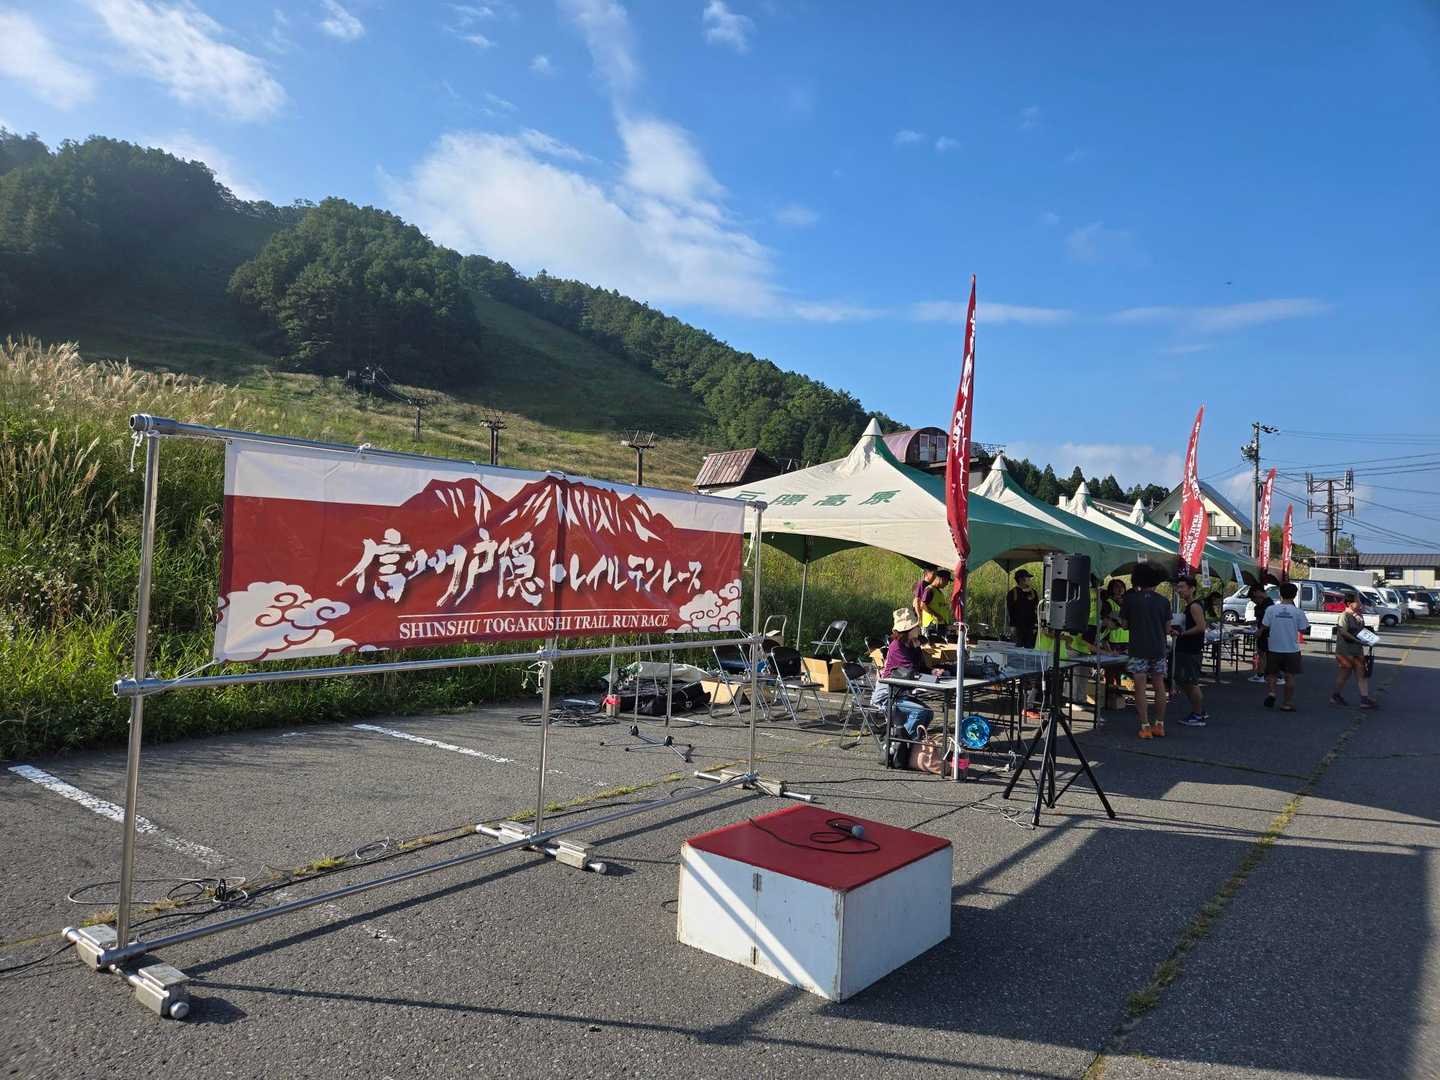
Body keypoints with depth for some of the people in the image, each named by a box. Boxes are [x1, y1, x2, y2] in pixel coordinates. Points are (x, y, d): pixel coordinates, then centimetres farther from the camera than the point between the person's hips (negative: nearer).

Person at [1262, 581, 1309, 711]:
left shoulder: (1271, 609, -8)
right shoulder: (1298, 612, -8)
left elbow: (1265, 626, -5)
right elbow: (1302, 630, 0)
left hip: (1274, 648, 0)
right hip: (1292, 649, 0)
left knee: (1271, 673, 14)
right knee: (1290, 676, 8)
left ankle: (1271, 692, -10)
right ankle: (1288, 704, 12)